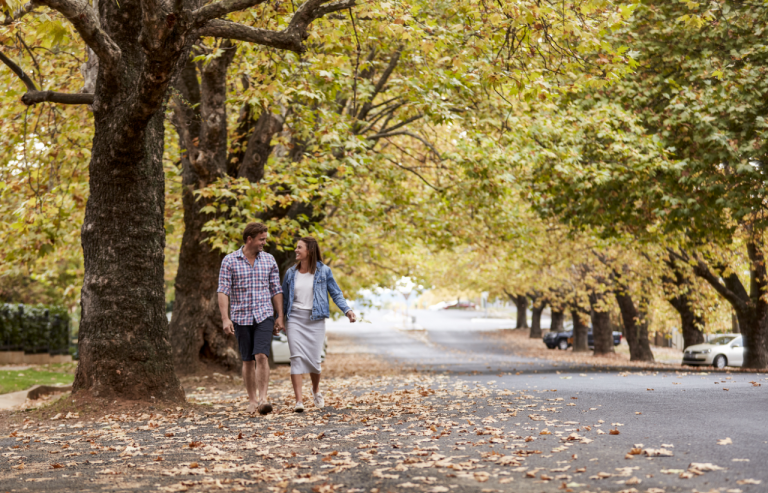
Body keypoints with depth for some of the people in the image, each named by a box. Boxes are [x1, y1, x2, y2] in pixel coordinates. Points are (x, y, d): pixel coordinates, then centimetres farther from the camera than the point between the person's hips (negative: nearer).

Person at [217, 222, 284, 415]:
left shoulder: (269, 260, 6)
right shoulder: (230, 261, -2)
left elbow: (276, 290, 10)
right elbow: (223, 291, -5)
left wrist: (280, 316, 6)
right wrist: (225, 318, -13)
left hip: (264, 316, 0)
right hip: (241, 317, 0)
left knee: (261, 356, -16)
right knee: (248, 361, 6)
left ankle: (263, 398, -18)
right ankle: (252, 400, 17)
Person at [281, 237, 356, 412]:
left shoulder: (323, 271, 0)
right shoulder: (291, 273, 8)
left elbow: (336, 294, 2)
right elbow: (284, 298, 17)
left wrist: (347, 310, -12)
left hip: (316, 320, -1)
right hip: (295, 319, 2)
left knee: (314, 358, 1)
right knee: (297, 357, -11)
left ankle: (316, 391, 31)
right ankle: (298, 400, -13)